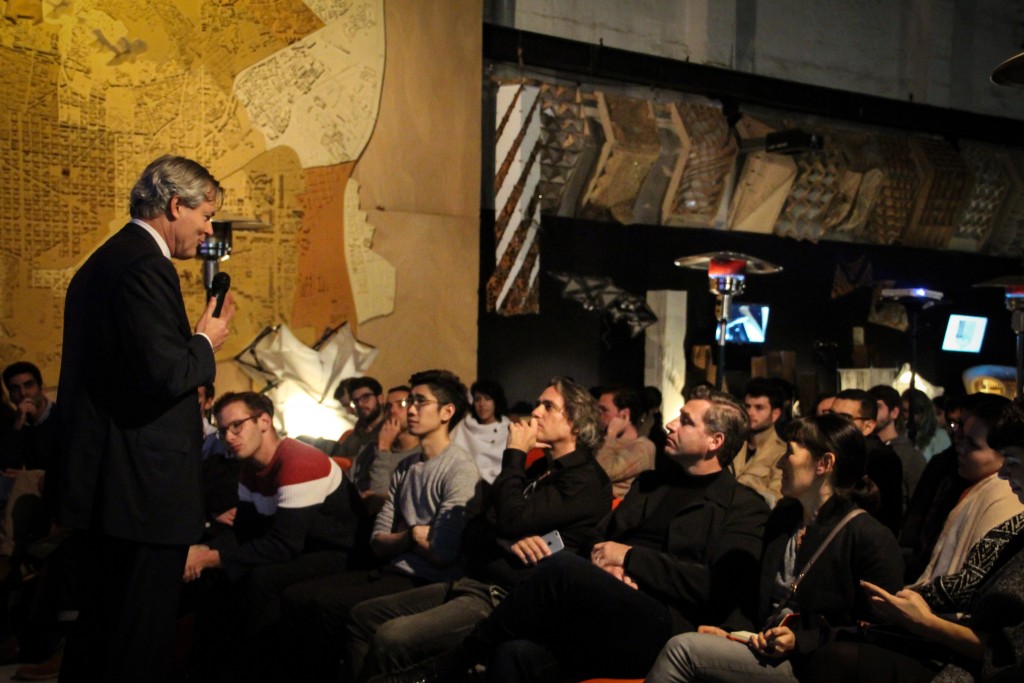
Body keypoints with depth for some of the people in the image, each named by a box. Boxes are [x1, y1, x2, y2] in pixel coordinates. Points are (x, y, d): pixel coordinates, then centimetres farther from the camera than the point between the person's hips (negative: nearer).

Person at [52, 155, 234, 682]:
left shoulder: (103, 261, 16)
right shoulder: (145, 266, -17)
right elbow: (166, 375, -24)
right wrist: (205, 342, -7)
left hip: (100, 478, 11)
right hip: (145, 487, -11)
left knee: (100, 624, 21)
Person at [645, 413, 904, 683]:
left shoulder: (871, 537, -8)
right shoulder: (783, 516, 16)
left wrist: (801, 642, -16)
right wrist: (730, 630, 2)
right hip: (763, 647, 7)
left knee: (682, 648, -25)